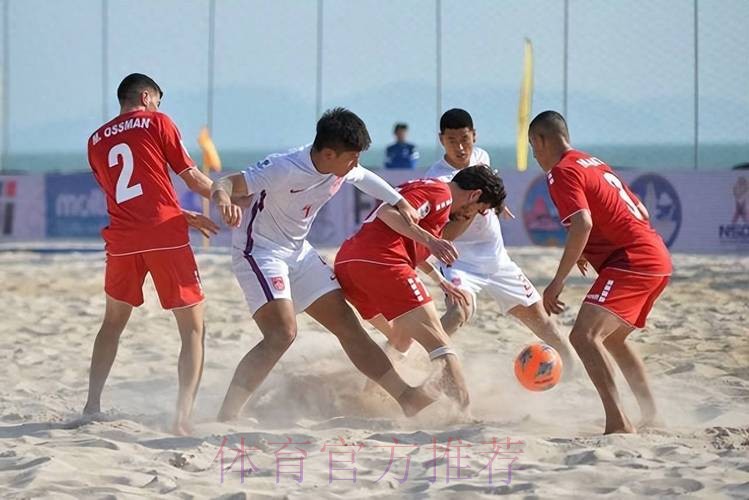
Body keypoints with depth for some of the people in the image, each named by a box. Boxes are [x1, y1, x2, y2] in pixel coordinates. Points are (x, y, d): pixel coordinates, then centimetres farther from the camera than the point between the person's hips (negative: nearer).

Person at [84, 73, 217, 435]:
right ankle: (183, 415, -13)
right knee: (193, 329, 2)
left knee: (113, 323, 25)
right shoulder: (156, 122, 4)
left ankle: (92, 406, 18)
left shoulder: (97, 140, 18)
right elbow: (191, 177, 2)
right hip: (165, 236, -4)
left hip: (123, 239, 4)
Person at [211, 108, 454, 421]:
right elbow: (223, 184, -33)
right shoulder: (285, 170, -29)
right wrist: (224, 200, -56)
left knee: (348, 325, 8)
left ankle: (406, 397, 15)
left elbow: (367, 179, 20)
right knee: (282, 333, -25)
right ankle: (225, 418, -24)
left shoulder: (344, 170, -5)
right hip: (259, 251, -8)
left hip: (298, 252, 8)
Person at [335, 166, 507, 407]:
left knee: (402, 339, 27)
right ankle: (464, 412, -22)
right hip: (380, 261, -10)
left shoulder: (426, 187, 30)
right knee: (438, 343, -11)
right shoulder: (441, 193, -1)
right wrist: (430, 240, -23)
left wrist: (441, 281, 47)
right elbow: (388, 213, -16)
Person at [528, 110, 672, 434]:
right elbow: (640, 212, 26)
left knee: (584, 336, -20)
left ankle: (618, 422, -32)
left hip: (632, 261, -10)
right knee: (612, 339, 27)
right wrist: (593, 250, 31)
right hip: (658, 259, 10)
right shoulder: (595, 164, 23)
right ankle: (651, 417, 28)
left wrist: (558, 282, -20)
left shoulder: (562, 172, -6)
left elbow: (582, 224, -22)